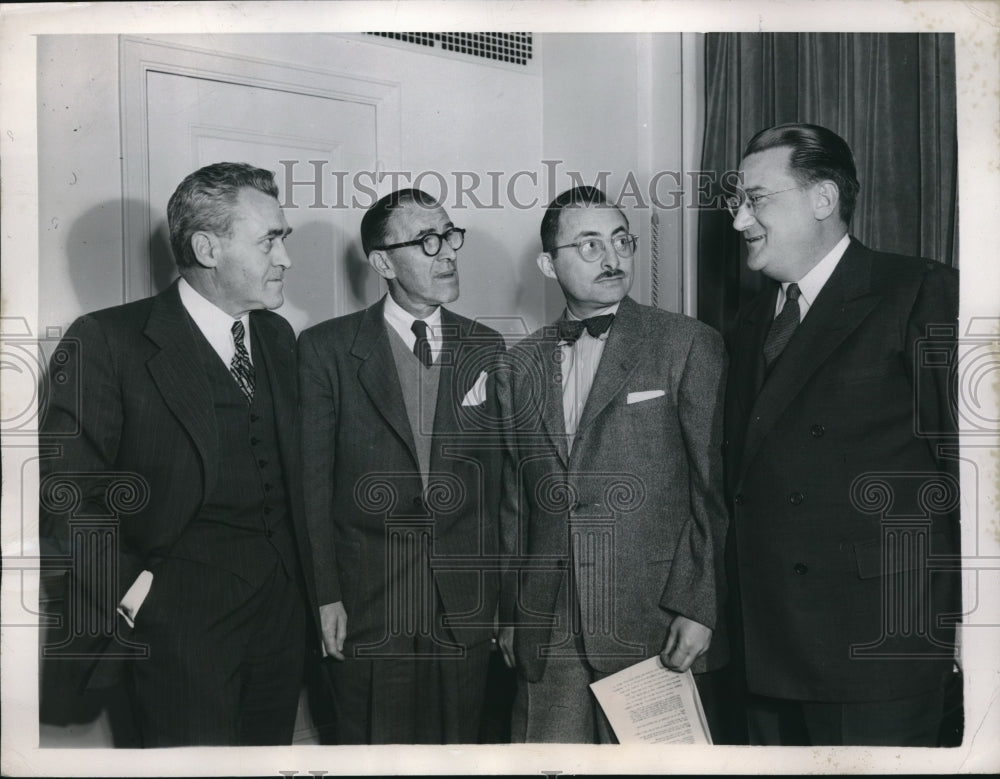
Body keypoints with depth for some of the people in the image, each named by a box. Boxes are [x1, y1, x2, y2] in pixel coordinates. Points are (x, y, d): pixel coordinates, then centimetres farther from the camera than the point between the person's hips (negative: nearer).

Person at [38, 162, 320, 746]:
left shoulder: (278, 336, 11)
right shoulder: (107, 341, -9)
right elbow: (66, 494, -11)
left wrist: (312, 584, 5)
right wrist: (135, 590, -14)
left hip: (283, 608, 6)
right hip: (180, 618, -5)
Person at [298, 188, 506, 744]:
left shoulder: (488, 350, 6)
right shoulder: (326, 349, -2)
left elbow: (502, 478, 7)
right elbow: (312, 481, -3)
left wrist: (509, 594, 7)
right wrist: (324, 594, -6)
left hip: (466, 607, 2)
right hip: (365, 604, -2)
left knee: (459, 746, 11)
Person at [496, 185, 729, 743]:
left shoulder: (689, 346, -2)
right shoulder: (521, 365, 11)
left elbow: (715, 488, -4)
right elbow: (515, 500, 14)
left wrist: (698, 608, -9)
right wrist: (510, 612, 13)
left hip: (654, 624, -3)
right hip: (547, 631, 4)